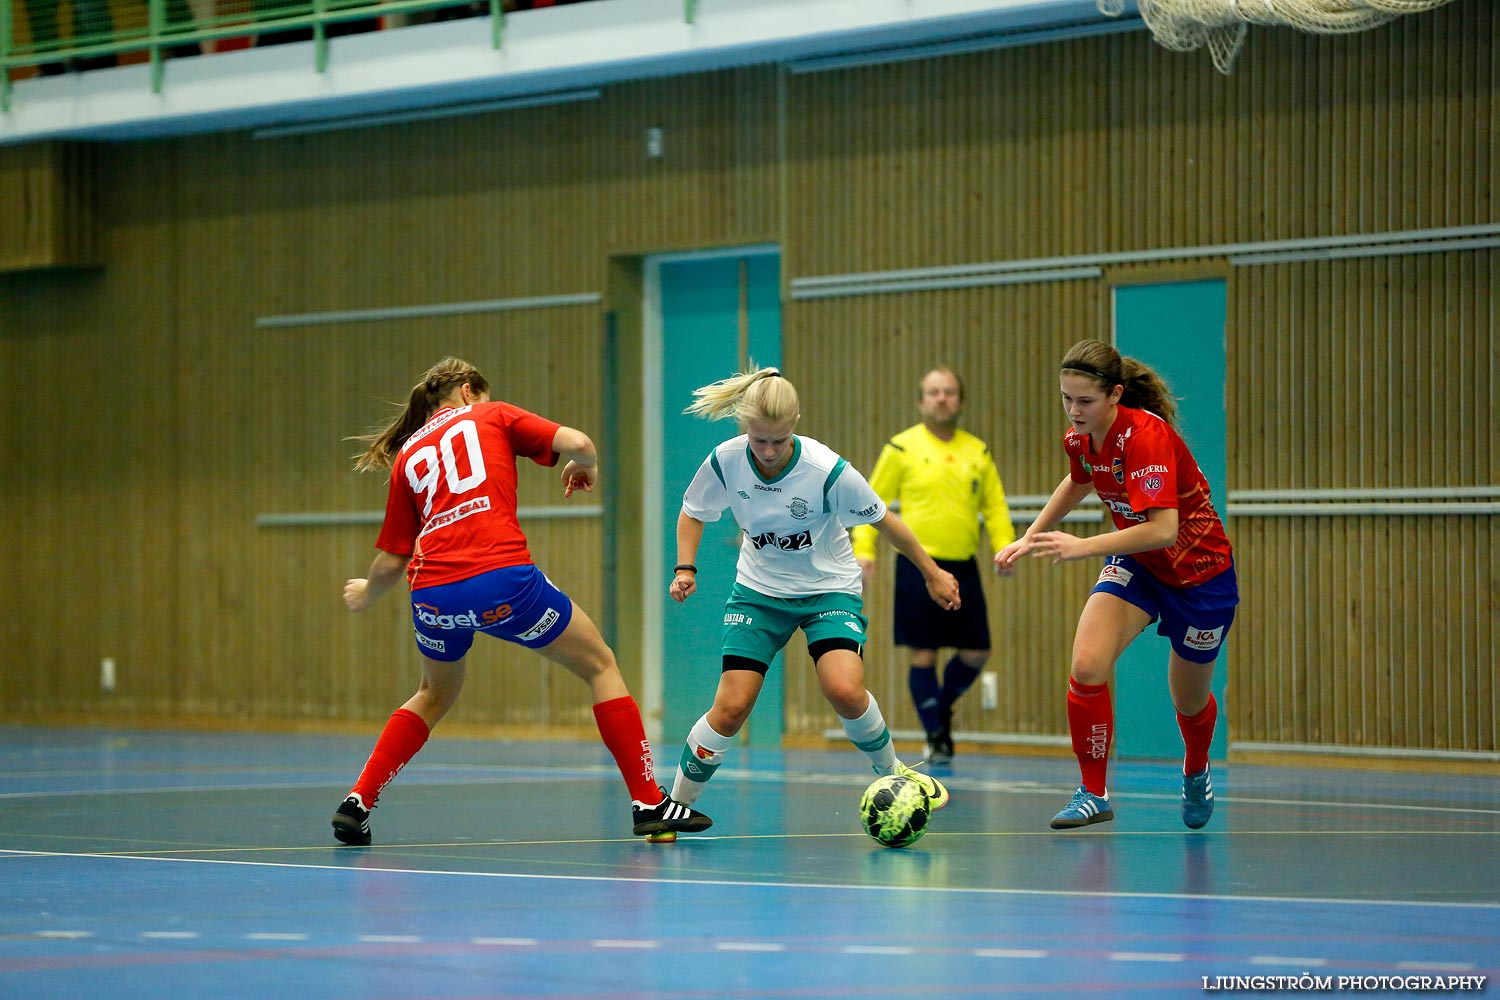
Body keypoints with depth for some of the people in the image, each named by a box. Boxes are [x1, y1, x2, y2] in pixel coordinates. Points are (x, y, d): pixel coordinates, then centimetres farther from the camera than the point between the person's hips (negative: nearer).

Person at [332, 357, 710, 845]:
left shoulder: (407, 456, 23)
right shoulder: (492, 416, 16)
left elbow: (389, 563, 22)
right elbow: (577, 444, 3)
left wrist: (366, 594, 43)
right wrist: (586, 466, 26)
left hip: (431, 593, 4)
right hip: (501, 578, -4)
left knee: (436, 695, 32)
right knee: (601, 666, 15)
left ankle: (356, 803, 20)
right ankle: (649, 803, 9)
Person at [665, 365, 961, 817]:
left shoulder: (828, 471, -26)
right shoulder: (725, 461, -17)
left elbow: (884, 521, -10)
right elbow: (693, 512, 5)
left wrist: (932, 573, 0)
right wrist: (685, 568, -10)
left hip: (829, 588, -2)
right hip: (759, 590, 2)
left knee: (844, 691, -26)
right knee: (731, 707, -11)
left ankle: (892, 772, 3)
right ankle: (676, 806, 7)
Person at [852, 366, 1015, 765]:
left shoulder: (978, 452, 10)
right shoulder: (902, 448, -1)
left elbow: (995, 506, 13)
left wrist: (1003, 546, -2)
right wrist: (863, 549, -8)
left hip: (963, 567, 4)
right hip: (918, 564, -4)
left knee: (976, 654, 4)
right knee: (922, 655, -3)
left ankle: (943, 707, 32)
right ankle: (936, 737, 10)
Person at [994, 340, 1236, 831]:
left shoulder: (1146, 435, -32)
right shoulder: (1078, 438, -9)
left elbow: (1163, 529, -41)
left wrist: (1081, 547, -43)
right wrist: (1029, 539, 14)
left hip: (1200, 571, -5)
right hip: (1135, 563, 5)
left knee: (1189, 701, 13)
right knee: (1087, 665, -20)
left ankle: (1196, 777, 46)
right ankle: (1094, 794, -8)